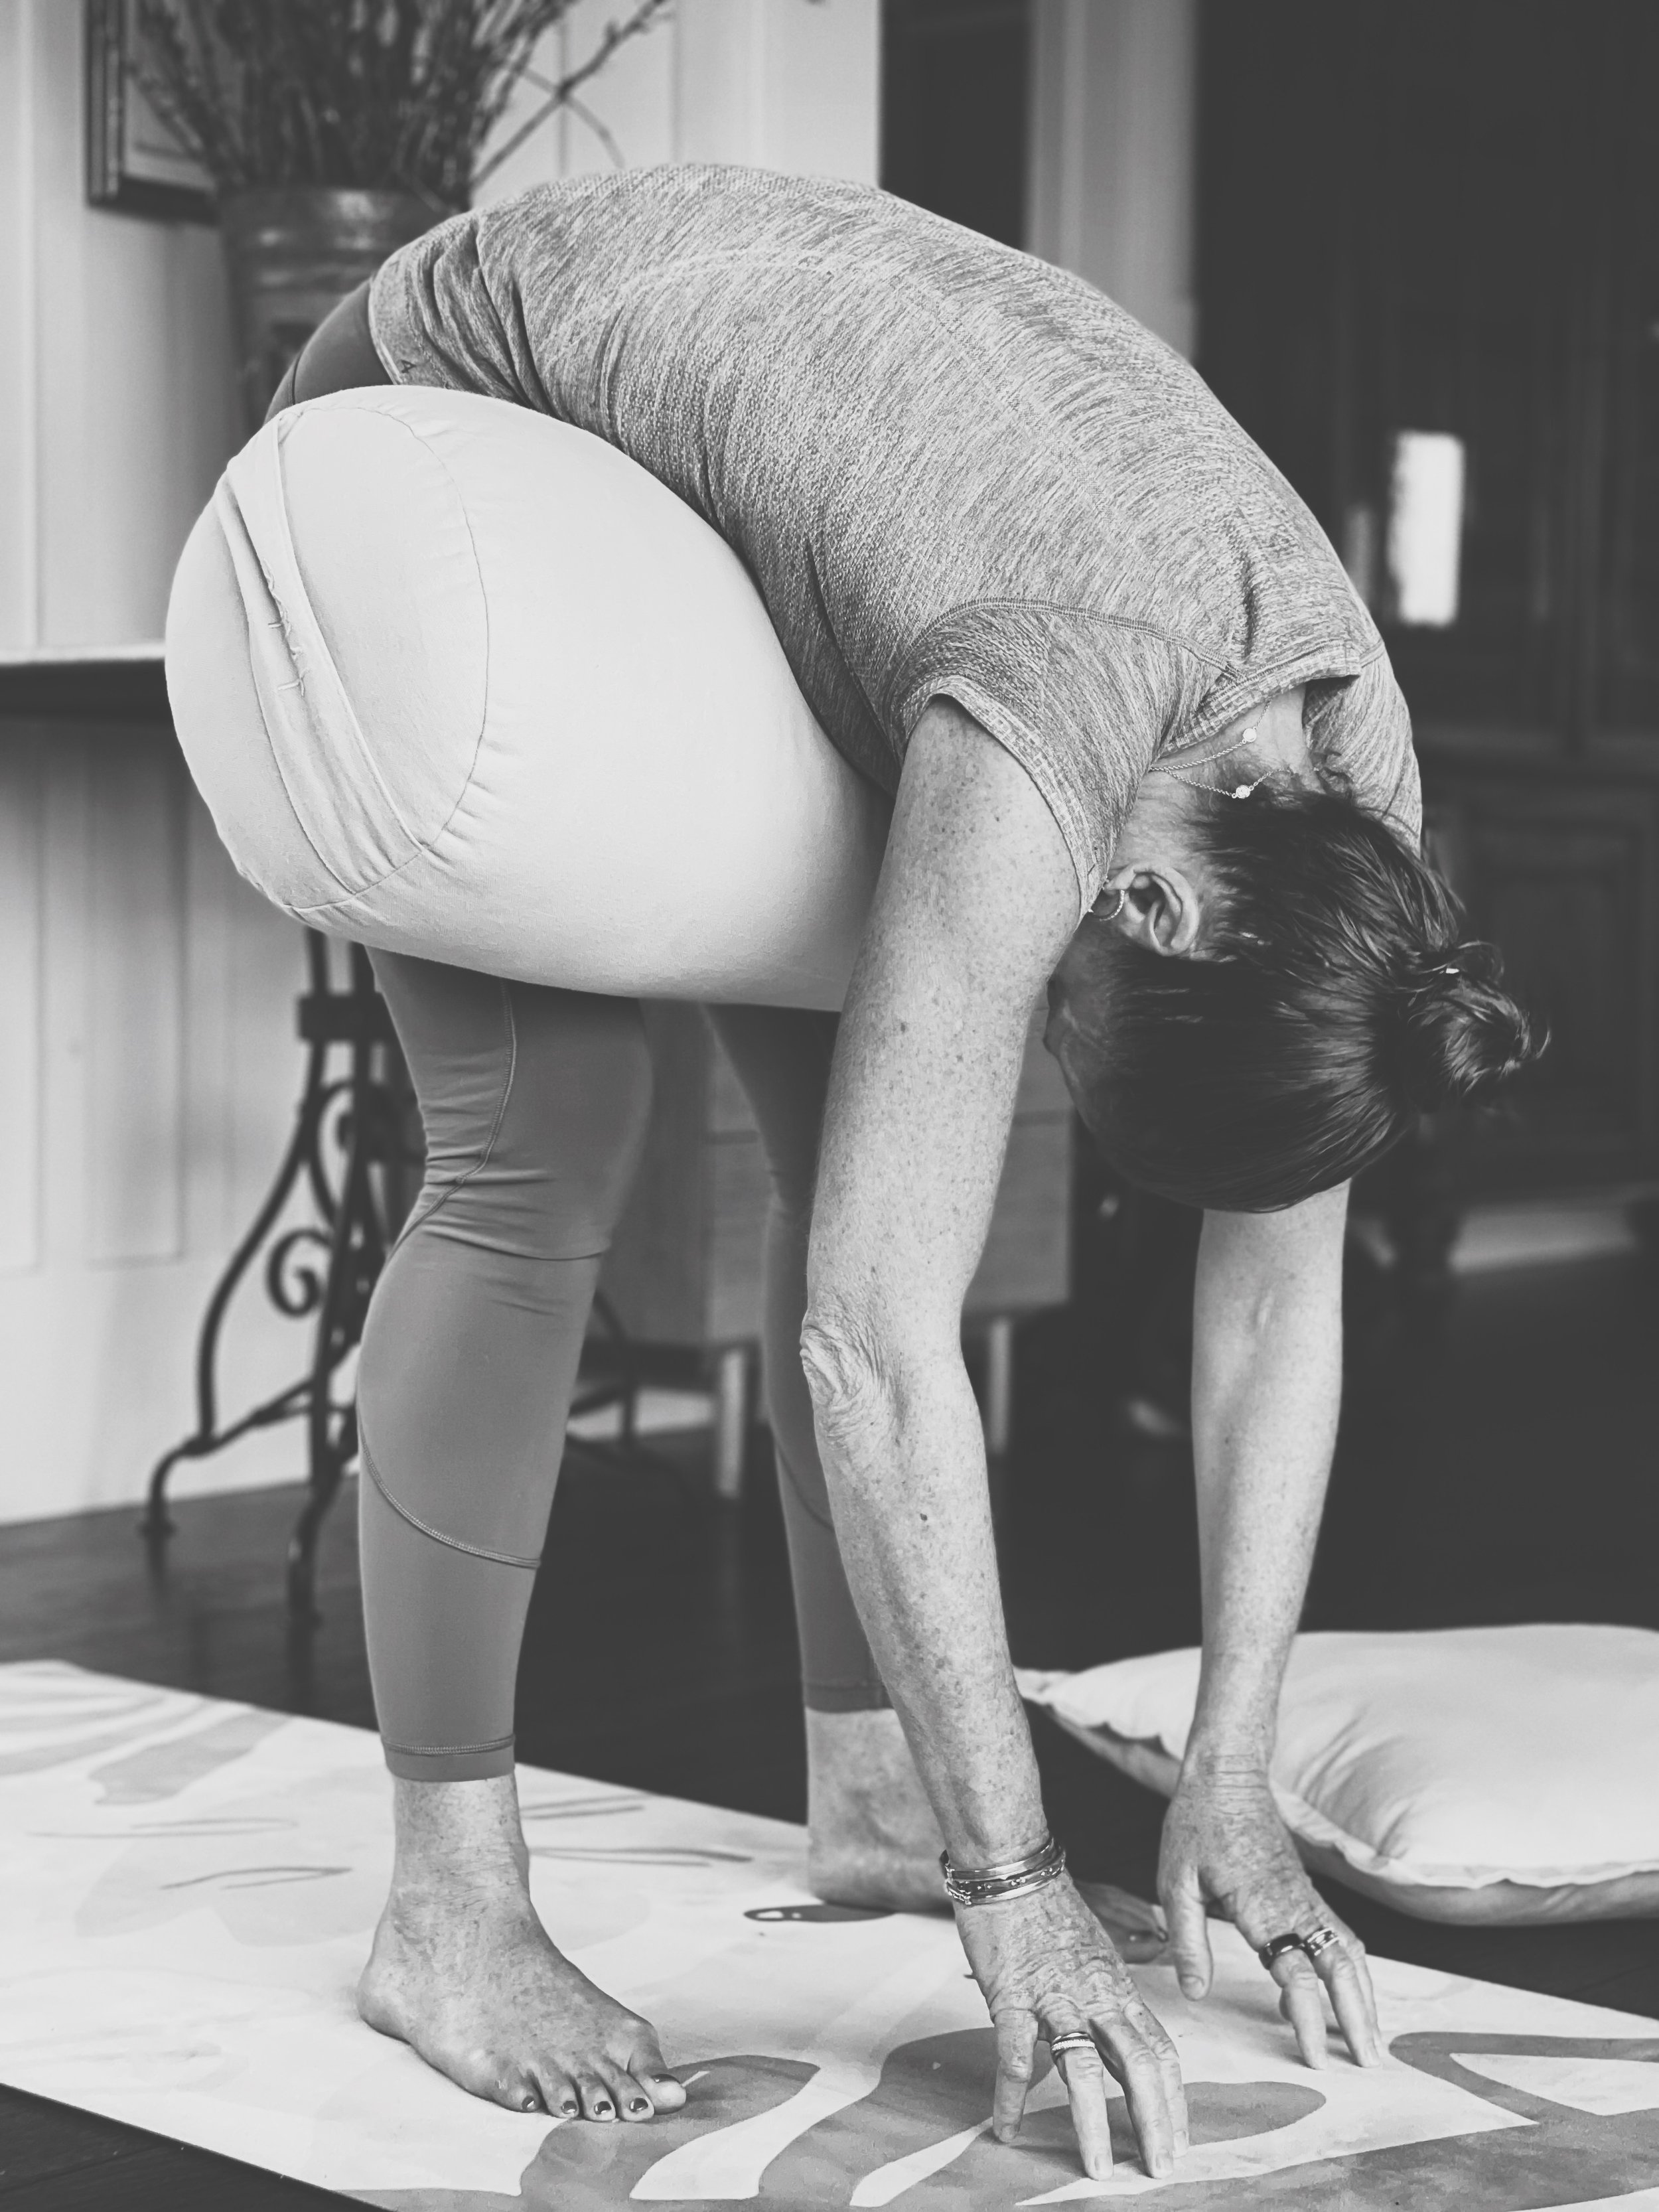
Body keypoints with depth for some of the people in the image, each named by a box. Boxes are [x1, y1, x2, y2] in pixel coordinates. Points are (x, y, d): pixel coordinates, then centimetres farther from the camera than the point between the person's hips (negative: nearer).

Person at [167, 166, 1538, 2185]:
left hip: (718, 428, 7)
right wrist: (1018, 1889, -36)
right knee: (547, 1143, -18)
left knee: (867, 1144, 1)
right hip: (453, 437, -7)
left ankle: (866, 1789, 15)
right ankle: (446, 1902, -8)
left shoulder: (1348, 798, -17)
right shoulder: (1040, 768, -40)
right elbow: (877, 1346, -41)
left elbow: (1281, 1290, -11)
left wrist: (1229, 1783, -12)